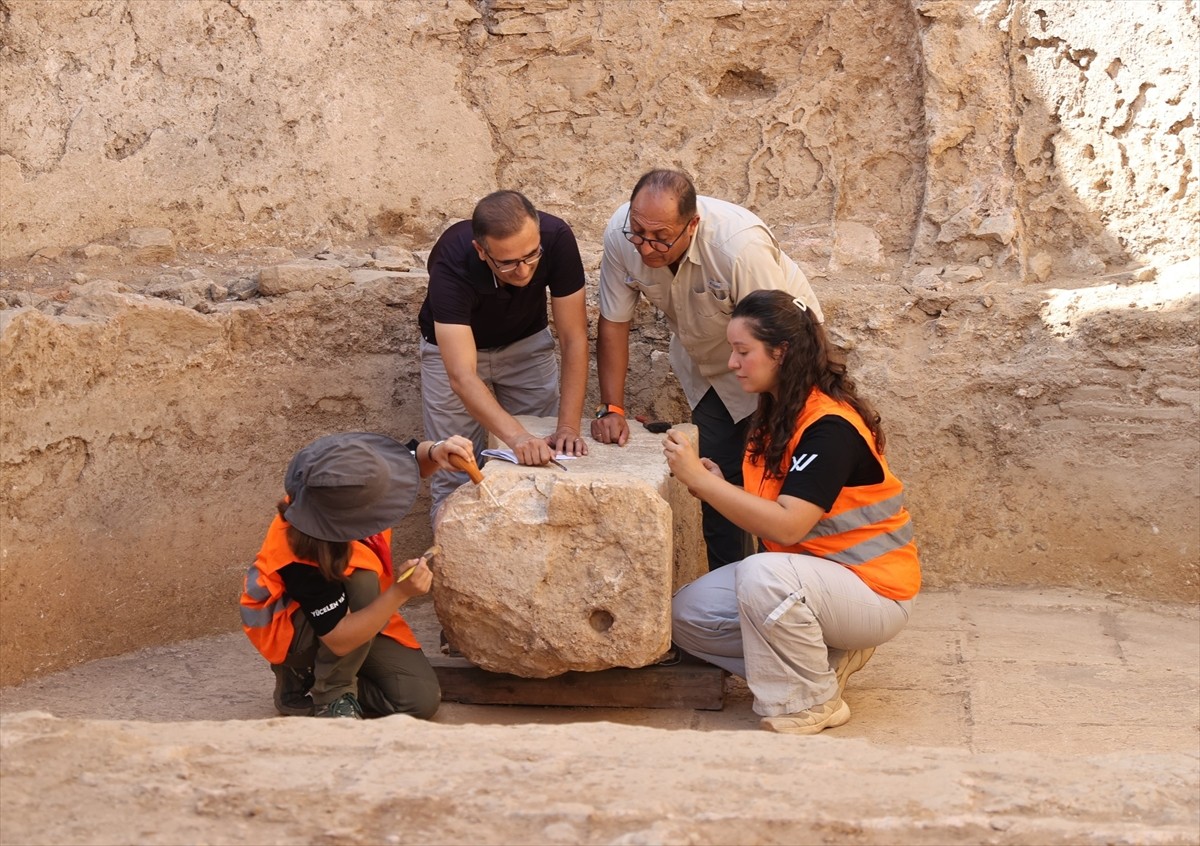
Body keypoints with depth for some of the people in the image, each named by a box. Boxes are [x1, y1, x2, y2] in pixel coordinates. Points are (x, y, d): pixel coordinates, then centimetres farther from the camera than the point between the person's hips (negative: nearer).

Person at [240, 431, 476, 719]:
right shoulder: (303, 558, -39)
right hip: (289, 628, -6)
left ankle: (309, 679, 10)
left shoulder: (344, 494, -22)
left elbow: (412, 461, -3)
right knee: (361, 578, -38)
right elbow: (339, 640, -34)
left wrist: (435, 452, -26)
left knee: (421, 700, -10)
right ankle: (331, 695, -17)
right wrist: (400, 593, -43)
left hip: (358, 612, 6)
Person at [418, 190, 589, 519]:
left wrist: (568, 427, -33)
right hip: (453, 345, -2)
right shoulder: (451, 263, -39)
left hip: (527, 341, 2)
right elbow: (462, 376, -45)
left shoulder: (557, 238, -32)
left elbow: (573, 338, -25)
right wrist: (517, 436, -58)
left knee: (544, 459, -2)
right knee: (456, 478, -3)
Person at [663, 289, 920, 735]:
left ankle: (813, 706, -14)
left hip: (871, 591, -9)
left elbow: (787, 526, -31)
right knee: (687, 614, -3)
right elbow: (766, 511, 6)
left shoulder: (830, 426, -23)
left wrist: (699, 478, -29)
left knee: (763, 574, -37)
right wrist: (714, 486, -12)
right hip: (804, 573, 9)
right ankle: (826, 657, 5)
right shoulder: (776, 414, 6)